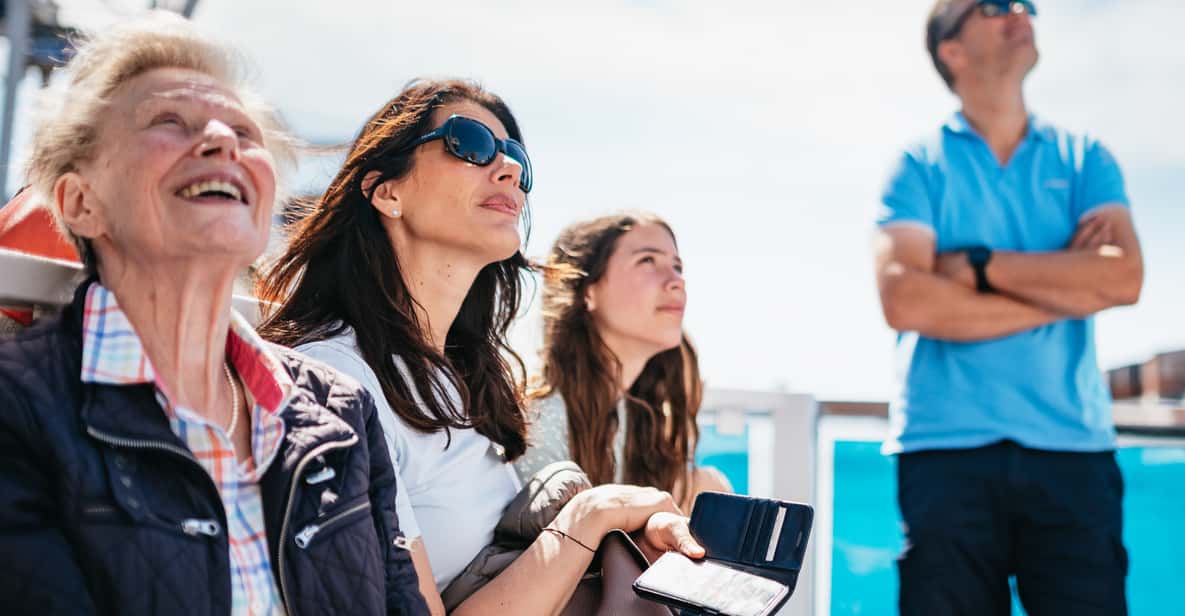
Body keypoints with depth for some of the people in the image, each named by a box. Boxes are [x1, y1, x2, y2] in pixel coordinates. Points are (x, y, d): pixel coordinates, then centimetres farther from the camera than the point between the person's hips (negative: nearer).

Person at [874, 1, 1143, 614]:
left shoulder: (1084, 160, 13)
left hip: (1073, 448, 2)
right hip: (947, 451, -2)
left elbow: (1124, 278, -4)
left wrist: (977, 264, -7)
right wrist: (1067, 283, -6)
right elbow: (904, 301, -11)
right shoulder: (920, 166, 6)